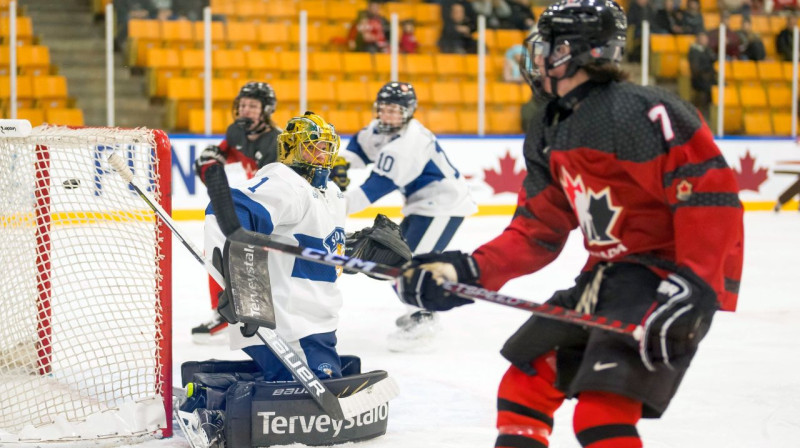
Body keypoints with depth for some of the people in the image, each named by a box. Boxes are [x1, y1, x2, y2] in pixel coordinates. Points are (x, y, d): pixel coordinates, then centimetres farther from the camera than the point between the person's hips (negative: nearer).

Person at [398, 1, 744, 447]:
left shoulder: (637, 113, -19)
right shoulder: (550, 134, 11)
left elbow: (712, 194, -25)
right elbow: (537, 233, 12)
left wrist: (691, 288, -29)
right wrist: (467, 272, -1)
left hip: (670, 275, -10)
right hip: (609, 274, 10)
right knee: (525, 384, 13)